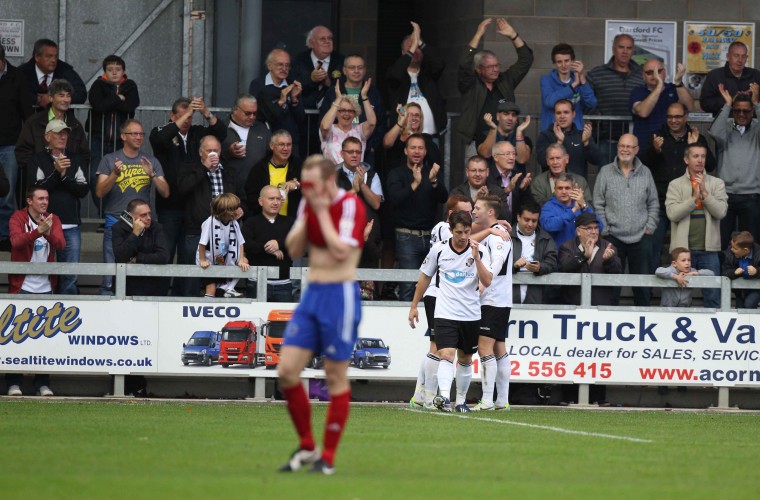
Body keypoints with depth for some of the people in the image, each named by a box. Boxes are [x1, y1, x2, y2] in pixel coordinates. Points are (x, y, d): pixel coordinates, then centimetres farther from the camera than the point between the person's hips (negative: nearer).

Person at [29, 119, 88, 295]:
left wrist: (65, 177, -8)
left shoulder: (75, 160, 13)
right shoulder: (38, 160, 5)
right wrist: (56, 172, -15)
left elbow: (83, 190, 4)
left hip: (71, 226, 2)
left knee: (70, 275, -1)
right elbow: (37, 188, -7)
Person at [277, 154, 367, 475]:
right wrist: (307, 215, -4)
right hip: (312, 294, 7)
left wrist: (322, 213, -16)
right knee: (287, 370, -1)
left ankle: (327, 458, 7)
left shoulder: (350, 205, -13)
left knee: (335, 377, -1)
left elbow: (341, 251, -23)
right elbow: (294, 250, 8)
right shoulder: (308, 204, 9)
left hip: (340, 296, -7)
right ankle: (306, 446, 13)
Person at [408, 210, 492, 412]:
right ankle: (444, 398, -34)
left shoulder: (480, 252, -2)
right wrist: (414, 306, 14)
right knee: (446, 355, -19)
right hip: (445, 313, -2)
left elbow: (487, 281, -13)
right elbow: (425, 277, 12)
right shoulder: (438, 250, -1)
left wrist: (476, 258, -23)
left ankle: (460, 401, 26)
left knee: (465, 360, 13)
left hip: (471, 316, 2)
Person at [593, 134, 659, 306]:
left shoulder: (645, 173, 9)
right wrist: (604, 230, -4)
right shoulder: (606, 172, 3)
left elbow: (654, 204, 12)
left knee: (643, 285, 3)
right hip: (613, 238, -2)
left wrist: (649, 227, 2)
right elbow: (598, 205, 3)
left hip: (641, 238, 2)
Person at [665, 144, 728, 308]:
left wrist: (704, 193, -11)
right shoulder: (676, 185, 5)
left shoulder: (717, 184, 8)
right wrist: (694, 198, -12)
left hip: (708, 248, 1)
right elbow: (672, 213, -8)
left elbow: (721, 211, -4)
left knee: (713, 296, 1)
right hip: (683, 247, -1)